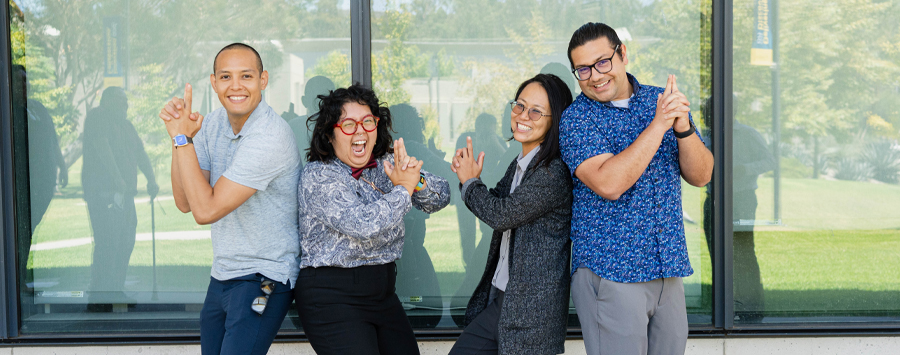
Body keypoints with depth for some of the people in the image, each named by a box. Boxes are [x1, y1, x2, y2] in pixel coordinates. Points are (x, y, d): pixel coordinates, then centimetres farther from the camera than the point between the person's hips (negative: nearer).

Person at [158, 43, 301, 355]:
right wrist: (181, 134, -11)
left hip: (263, 281, -8)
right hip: (221, 278, 8)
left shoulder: (271, 136, -22)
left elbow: (206, 210, -22)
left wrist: (183, 138, -19)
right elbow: (185, 203, -1)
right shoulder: (213, 123, 4)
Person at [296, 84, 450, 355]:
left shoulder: (385, 165, 8)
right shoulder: (318, 176, -12)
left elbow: (440, 198, 6)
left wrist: (416, 178, -15)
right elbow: (362, 224, -25)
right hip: (332, 299, -6)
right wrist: (404, 188, -14)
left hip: (382, 290, 6)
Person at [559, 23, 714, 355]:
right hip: (610, 274, -5)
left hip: (668, 270, 5)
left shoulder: (664, 101, 8)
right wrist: (659, 124, -21)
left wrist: (683, 127, -14)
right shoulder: (576, 118, -7)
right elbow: (609, 184, -22)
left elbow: (700, 176, 4)